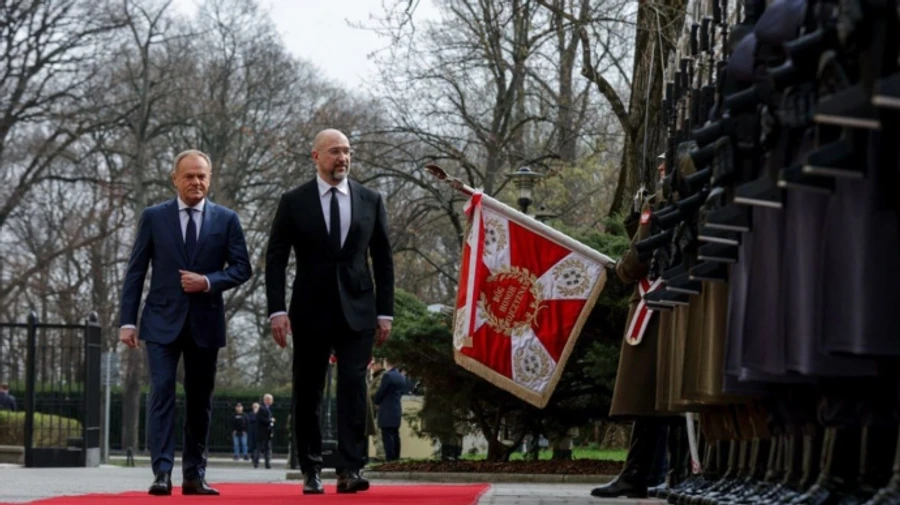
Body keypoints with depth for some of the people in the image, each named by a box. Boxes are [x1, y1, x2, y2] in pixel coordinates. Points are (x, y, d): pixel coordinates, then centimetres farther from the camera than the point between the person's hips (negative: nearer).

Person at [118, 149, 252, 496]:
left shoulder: (226, 219, 5)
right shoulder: (154, 217, 3)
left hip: (205, 322, 2)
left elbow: (242, 268, 3)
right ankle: (162, 473, -15)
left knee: (200, 400, 7)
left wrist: (208, 282, -14)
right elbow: (135, 272, 2)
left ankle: (194, 475, 14)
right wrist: (127, 320, -4)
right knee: (162, 393, -12)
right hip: (163, 321, -2)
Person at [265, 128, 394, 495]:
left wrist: (385, 312, 4)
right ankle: (311, 471, 14)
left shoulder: (370, 200, 6)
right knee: (308, 394, 5)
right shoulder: (294, 202, 1)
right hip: (311, 311, 0)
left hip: (357, 310, 0)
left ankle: (349, 470, -12)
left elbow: (383, 260, 9)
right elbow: (275, 259, 1)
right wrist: (277, 310, -8)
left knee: (353, 387, -10)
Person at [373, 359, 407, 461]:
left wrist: (376, 402, 6)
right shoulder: (401, 377, 10)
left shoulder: (388, 376, -14)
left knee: (387, 435, -7)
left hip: (387, 411, -8)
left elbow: (380, 393, -12)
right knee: (395, 435, 11)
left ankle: (389, 459, -11)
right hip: (398, 409, 8)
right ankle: (396, 458, 12)